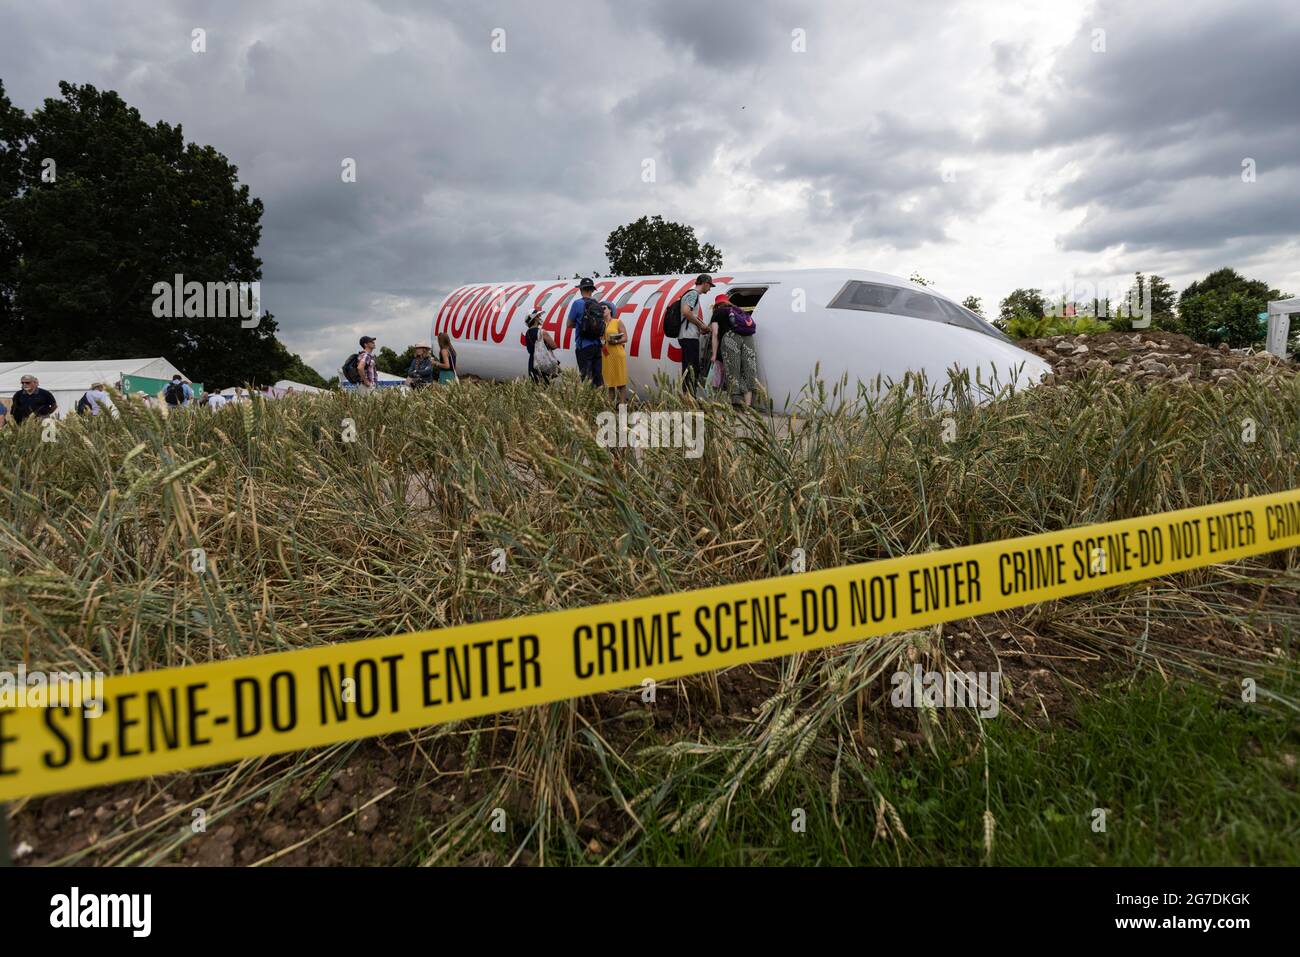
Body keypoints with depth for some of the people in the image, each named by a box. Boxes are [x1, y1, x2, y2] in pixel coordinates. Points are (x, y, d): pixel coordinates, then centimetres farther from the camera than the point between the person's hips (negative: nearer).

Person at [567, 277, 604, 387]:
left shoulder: (577, 303, -8)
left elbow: (570, 324, 0)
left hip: (584, 346, -5)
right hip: (597, 345, 5)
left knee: (585, 377, -2)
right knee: (598, 376, 10)